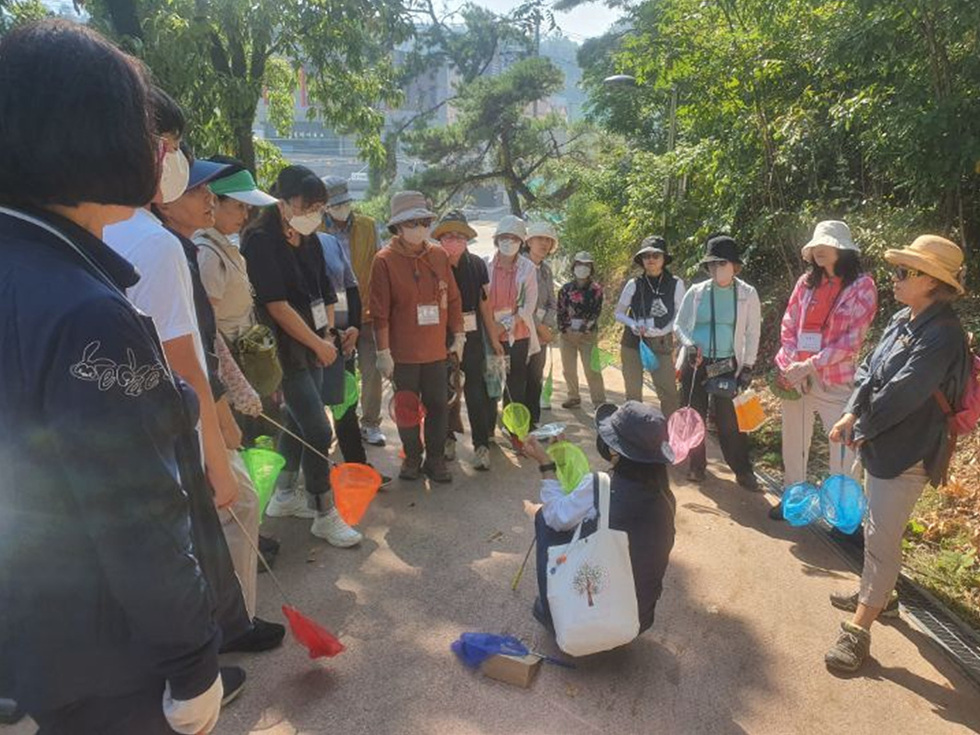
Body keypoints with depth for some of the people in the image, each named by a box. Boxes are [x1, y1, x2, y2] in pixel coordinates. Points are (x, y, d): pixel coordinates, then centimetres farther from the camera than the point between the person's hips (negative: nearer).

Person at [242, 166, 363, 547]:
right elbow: (276, 305, -17)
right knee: (319, 432, -7)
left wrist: (327, 336, 6)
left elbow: (325, 293, 17)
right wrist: (318, 343, -12)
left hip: (312, 347, 8)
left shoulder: (309, 241, 11)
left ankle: (284, 495, 33)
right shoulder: (261, 240, -13)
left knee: (298, 422, 17)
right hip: (286, 348, -8)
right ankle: (325, 514, 7)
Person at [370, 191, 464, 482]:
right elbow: (380, 311, -9)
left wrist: (458, 335, 10)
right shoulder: (385, 260, -8)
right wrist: (383, 352, -10)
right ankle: (412, 457, 29)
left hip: (436, 349, 3)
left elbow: (452, 298, 10)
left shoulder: (439, 255, 4)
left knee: (438, 404, 8)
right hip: (403, 352, -3)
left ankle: (435, 459, 24)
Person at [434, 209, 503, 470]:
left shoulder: (477, 264, 1)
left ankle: (481, 445, 7)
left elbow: (484, 302, 6)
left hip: (471, 335, 1)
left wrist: (492, 338, 8)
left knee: (476, 391, 0)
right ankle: (447, 438, 28)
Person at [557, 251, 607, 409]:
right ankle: (573, 397, 27)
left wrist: (583, 328, -13)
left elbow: (595, 312, -6)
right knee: (568, 369, 11)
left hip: (587, 335, -3)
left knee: (592, 369, -7)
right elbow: (561, 311, 5)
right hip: (567, 333, 4)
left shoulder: (596, 289, -1)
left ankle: (600, 402, -1)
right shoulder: (566, 288, 6)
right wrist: (564, 329, -5)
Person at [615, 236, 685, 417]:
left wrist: (662, 331, -13)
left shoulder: (676, 284, -6)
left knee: (669, 393, -7)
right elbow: (619, 313, 6)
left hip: (661, 344, -1)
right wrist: (633, 325, -12)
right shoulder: (634, 284, -3)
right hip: (633, 342, 1)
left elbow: (679, 315, 1)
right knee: (633, 392, 9)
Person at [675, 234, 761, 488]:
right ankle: (696, 465, 24)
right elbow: (679, 324, 6)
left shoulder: (748, 294, -1)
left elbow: (752, 334, 2)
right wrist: (689, 344, -13)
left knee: (729, 419, -2)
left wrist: (747, 367, -4)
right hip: (695, 362, 2)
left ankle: (743, 470, 13)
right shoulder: (696, 291, 1)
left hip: (727, 365, -2)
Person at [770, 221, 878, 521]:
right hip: (795, 376, 4)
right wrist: (791, 365, -8)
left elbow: (851, 340, -12)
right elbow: (788, 325, 6)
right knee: (793, 441, 15)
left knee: (843, 446, 0)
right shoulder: (806, 282, 6)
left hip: (836, 380, -4)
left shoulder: (862, 286, -6)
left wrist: (809, 365, -18)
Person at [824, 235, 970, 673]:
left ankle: (858, 629, 10)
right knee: (876, 529, 24)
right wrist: (851, 415, -7)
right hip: (880, 445, 9)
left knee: (882, 539, -1)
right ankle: (876, 593, 43)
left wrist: (862, 430, -13)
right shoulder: (902, 320, 4)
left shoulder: (943, 335, -22)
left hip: (907, 454, -9)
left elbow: (901, 394, -25)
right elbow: (869, 370, 6)